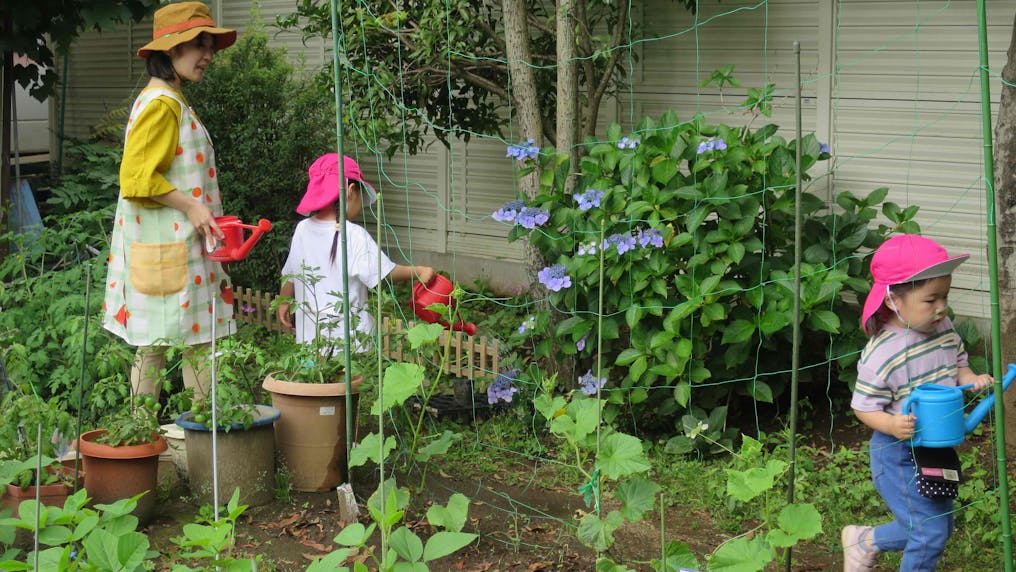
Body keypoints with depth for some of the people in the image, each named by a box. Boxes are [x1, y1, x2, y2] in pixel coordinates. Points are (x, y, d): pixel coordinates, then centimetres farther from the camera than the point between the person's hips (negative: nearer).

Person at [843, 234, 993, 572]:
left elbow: (957, 365, 12)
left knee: (939, 524, 20)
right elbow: (864, 407, -18)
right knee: (931, 532, -5)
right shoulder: (881, 354, -25)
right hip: (899, 455, -8)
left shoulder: (943, 329, -4)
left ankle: (865, 541, 38)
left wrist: (972, 379, -10)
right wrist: (892, 425, -37)